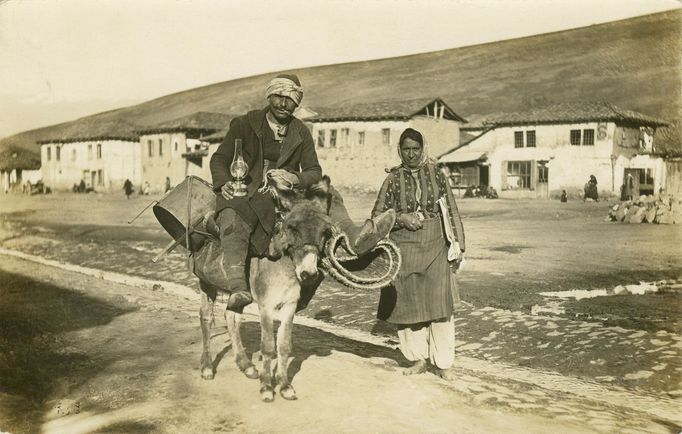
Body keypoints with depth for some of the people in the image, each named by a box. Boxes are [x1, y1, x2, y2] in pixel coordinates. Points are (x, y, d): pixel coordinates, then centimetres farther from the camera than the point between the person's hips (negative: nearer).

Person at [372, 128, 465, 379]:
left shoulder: (436, 175, 7)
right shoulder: (393, 179, 5)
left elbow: (452, 212, 8)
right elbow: (377, 216, 6)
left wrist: (458, 246, 4)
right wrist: (401, 218, -11)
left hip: (435, 248, 0)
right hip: (404, 250, 0)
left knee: (440, 304, -3)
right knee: (408, 304, 4)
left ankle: (442, 362, 10)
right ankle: (418, 359, 19)